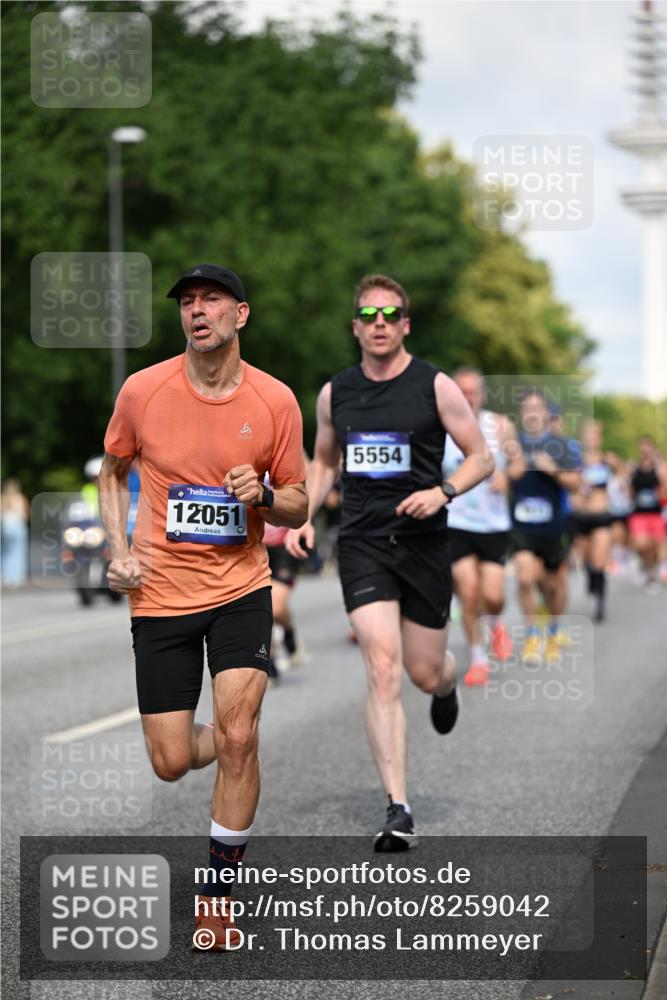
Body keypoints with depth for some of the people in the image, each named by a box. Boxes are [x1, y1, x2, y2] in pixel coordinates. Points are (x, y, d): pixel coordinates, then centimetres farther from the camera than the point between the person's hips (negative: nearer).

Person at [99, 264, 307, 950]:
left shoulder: (275, 400, -4)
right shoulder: (142, 391, -4)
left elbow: (297, 509, 6)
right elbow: (112, 470, 14)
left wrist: (264, 494, -17)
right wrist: (119, 549, 0)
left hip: (240, 589, -1)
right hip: (161, 593, 1)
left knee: (238, 737, -15)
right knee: (171, 764, 1)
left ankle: (216, 893, 3)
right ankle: (217, 743, 40)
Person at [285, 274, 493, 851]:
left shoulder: (436, 386, -3)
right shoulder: (335, 393, 7)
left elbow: (482, 458, 1)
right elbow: (324, 462, 21)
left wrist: (442, 492, -17)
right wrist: (305, 517, 5)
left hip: (423, 543, -1)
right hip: (362, 544, 1)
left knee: (424, 673, 8)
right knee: (383, 669, -14)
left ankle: (447, 683, 50)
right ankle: (398, 812, -14)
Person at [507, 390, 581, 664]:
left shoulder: (559, 445, -1)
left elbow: (575, 484, 0)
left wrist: (553, 471, -17)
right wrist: (510, 473, -12)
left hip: (552, 526, 0)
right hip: (521, 525, 0)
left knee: (554, 584, 12)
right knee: (525, 578, -17)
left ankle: (553, 634, 37)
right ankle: (531, 636, 2)